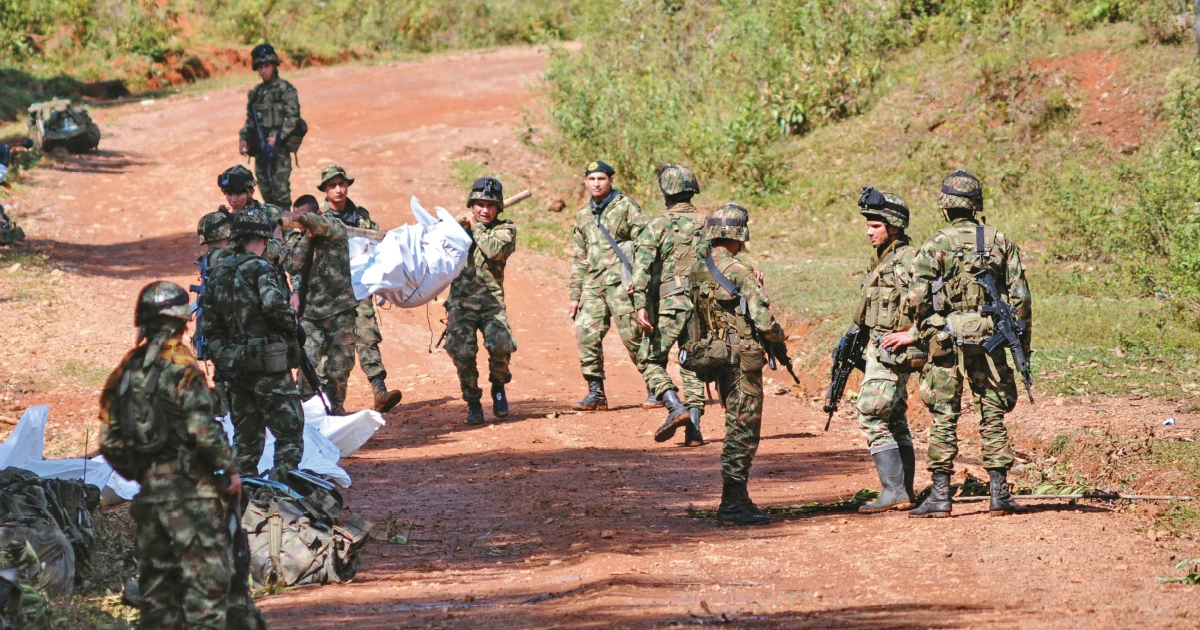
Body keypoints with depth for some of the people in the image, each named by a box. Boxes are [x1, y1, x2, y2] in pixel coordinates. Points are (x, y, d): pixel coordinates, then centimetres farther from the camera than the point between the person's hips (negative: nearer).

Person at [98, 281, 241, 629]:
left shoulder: (126, 370, 7)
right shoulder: (181, 367, -12)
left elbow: (109, 440, 10)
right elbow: (203, 429, -19)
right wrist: (230, 469, -7)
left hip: (149, 489, 7)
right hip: (190, 489, -7)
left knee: (157, 574, 13)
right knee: (207, 573, -4)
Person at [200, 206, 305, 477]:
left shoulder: (218, 273, 10)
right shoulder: (260, 269, -13)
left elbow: (208, 324, 13)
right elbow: (273, 304, -30)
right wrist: (291, 322, -12)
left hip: (233, 363, 7)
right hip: (268, 363, -7)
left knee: (246, 434, 16)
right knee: (289, 433, -2)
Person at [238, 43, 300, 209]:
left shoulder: (285, 89, -5)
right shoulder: (256, 92, 16)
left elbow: (293, 116, -12)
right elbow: (250, 119, 21)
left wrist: (277, 137, -18)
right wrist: (243, 137, 7)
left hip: (278, 147, -7)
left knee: (280, 188, -10)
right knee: (265, 189, 11)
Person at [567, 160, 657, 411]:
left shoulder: (625, 206, 1)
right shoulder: (583, 216, 19)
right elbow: (580, 259, 23)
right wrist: (575, 295, 18)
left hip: (621, 280, -6)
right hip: (594, 283, 6)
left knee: (632, 335, -7)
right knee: (585, 333, -5)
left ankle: (655, 390, 3)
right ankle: (596, 393, 1)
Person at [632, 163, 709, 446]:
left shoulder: (658, 224, -3)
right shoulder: (708, 223, 8)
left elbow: (642, 265, -14)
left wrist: (640, 305, -18)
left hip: (669, 305, -4)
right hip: (702, 303, 4)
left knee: (652, 360, 9)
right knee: (693, 365, 11)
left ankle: (676, 409, -12)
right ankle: (694, 429, 3)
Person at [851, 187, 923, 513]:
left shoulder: (910, 261, -15)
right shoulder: (881, 259, 15)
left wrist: (913, 333, -22)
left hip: (893, 350, -10)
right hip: (880, 348, 10)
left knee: (872, 416, -14)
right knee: (895, 422, 11)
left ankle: (892, 491, -15)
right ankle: (904, 494, 15)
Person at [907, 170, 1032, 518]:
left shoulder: (935, 245, -5)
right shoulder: (1001, 242, 2)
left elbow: (918, 299, -11)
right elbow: (1020, 298, 1)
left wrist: (922, 334, 6)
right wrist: (1023, 343, 9)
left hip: (946, 342, -2)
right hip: (990, 342, 2)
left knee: (943, 418, 2)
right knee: (993, 417, 8)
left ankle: (940, 496, 0)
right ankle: (1000, 494, 6)